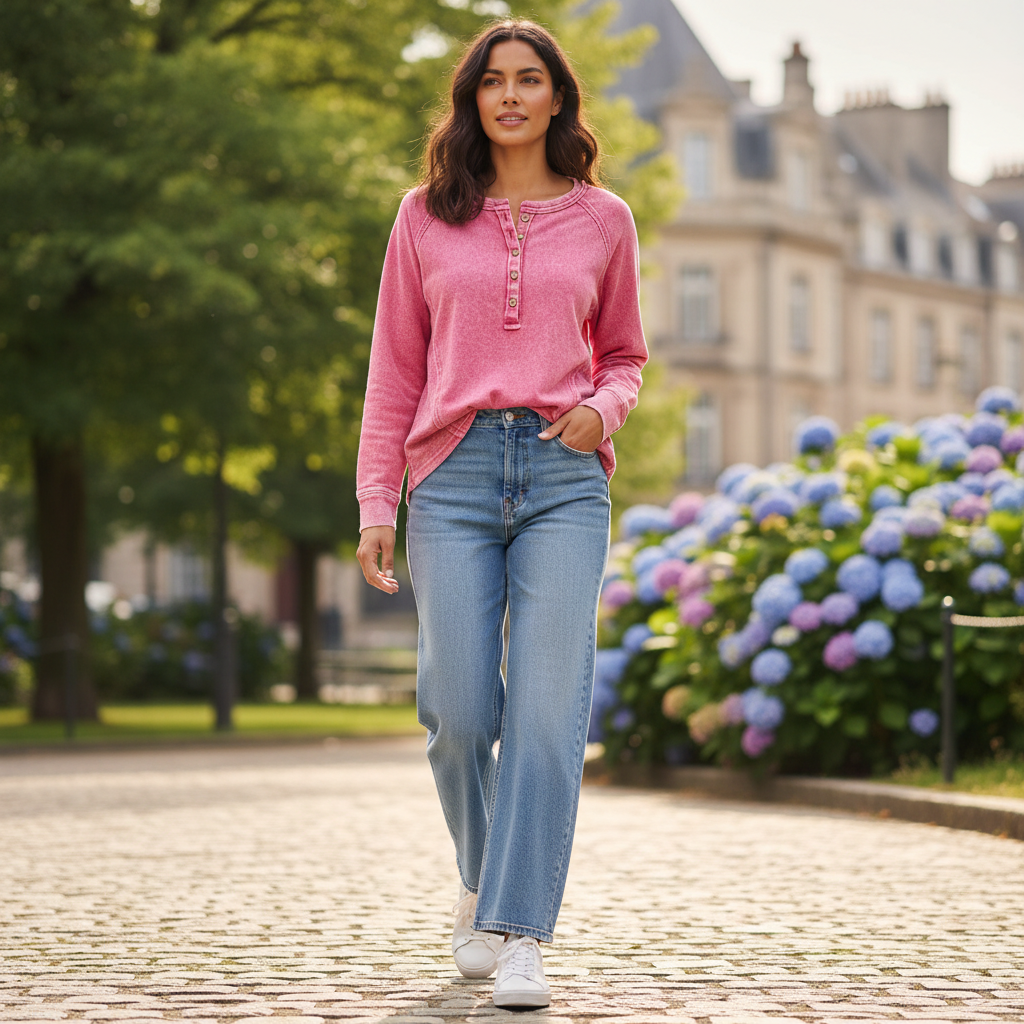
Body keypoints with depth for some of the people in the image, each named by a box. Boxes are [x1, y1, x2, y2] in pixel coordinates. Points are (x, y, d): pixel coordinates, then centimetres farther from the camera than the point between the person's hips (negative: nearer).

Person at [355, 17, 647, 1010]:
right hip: (455, 471, 0)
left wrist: (604, 408, -2)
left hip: (565, 476, 0)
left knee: (549, 707, -10)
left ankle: (518, 934, -6)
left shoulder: (602, 220, 12)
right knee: (461, 712, -4)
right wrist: (375, 502, 4)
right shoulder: (426, 218, 11)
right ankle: (481, 877, 25)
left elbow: (625, 356, 21)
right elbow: (395, 369, 12)